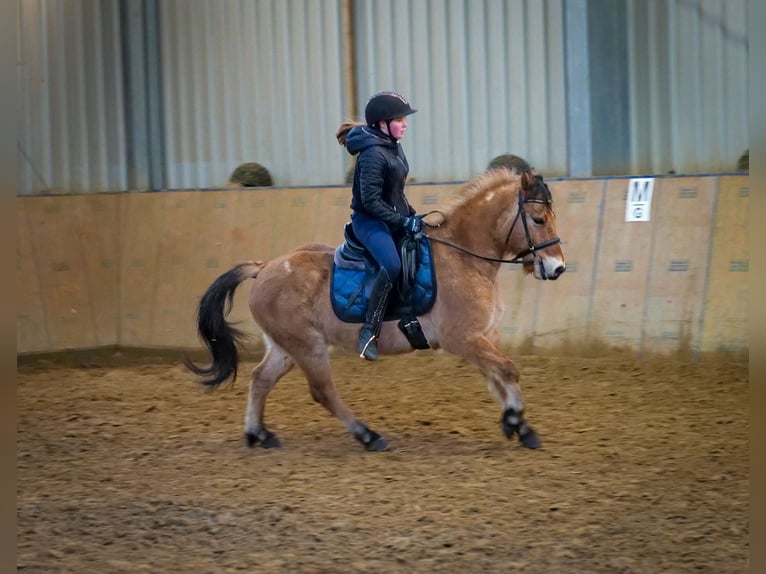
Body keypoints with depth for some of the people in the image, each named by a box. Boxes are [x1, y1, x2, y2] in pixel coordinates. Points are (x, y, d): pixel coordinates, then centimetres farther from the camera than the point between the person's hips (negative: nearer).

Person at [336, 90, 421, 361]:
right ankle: (369, 332, -27)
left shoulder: (394, 148, 11)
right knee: (392, 266, -33)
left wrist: (412, 215, 11)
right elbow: (370, 201, -23)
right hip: (370, 222, -10)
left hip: (395, 220, 10)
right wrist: (403, 221, -22)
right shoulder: (373, 154, -18)